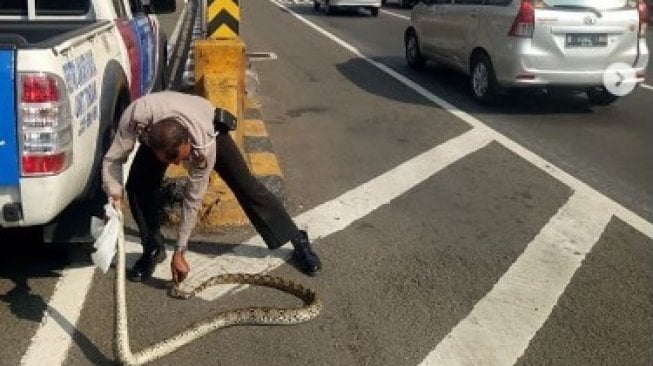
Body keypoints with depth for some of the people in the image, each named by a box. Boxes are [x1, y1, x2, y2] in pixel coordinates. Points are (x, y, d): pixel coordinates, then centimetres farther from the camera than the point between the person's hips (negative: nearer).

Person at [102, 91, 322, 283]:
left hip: (208, 123, -3)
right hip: (155, 131, 3)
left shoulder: (204, 144, -44)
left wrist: (180, 251, -27)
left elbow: (193, 198, -32)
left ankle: (299, 242, 4)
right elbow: (112, 159, -26)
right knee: (137, 186, -17)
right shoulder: (135, 117, -44)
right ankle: (153, 250, 5)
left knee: (245, 185, -9)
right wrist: (115, 195, -43)